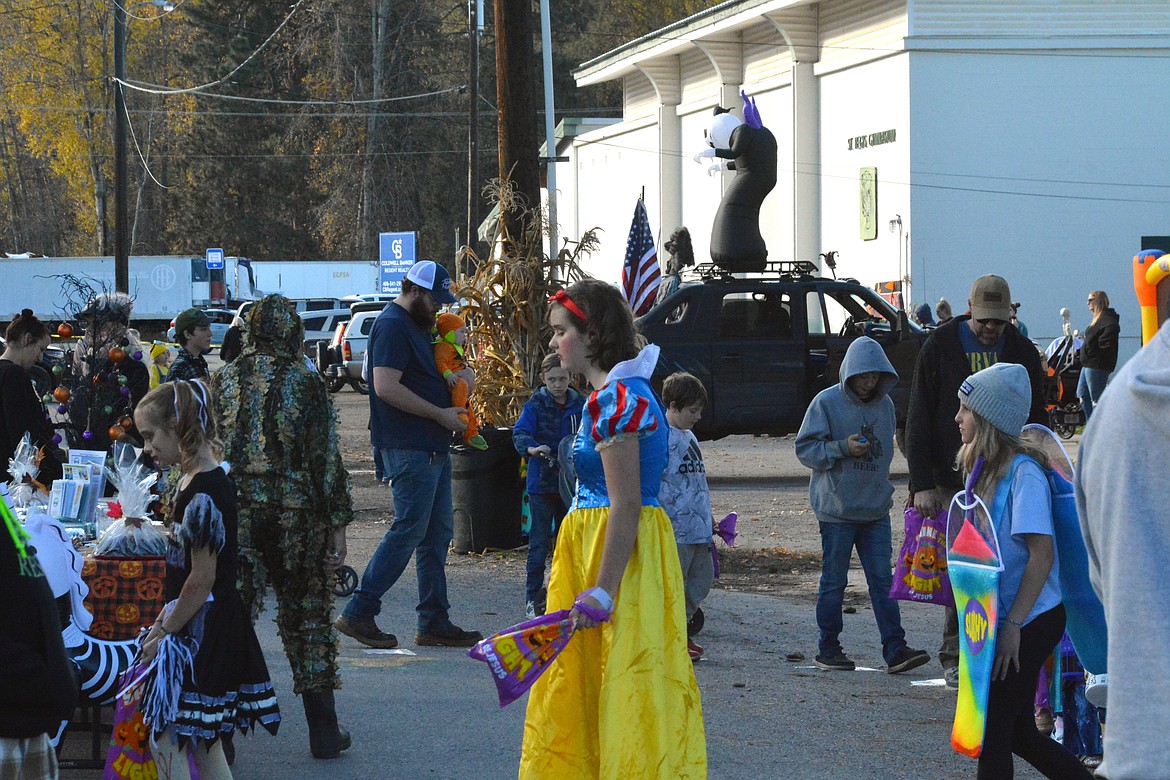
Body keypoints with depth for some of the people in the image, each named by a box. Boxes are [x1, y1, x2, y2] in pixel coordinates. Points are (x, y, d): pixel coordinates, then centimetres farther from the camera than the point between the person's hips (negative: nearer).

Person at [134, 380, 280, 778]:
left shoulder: (204, 494, -19)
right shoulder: (194, 481, 11)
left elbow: (201, 580, -20)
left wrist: (165, 633, -13)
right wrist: (164, 619, 16)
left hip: (203, 631, -10)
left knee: (168, 742, -8)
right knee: (202, 744, 14)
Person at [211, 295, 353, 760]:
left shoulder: (224, 381, 2)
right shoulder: (306, 384, -5)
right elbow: (326, 459, -5)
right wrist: (337, 524, 0)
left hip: (235, 512, 1)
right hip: (295, 513, -1)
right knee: (307, 616, 9)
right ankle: (323, 732, 13)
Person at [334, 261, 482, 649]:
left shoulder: (418, 325, 20)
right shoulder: (392, 326, -13)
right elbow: (386, 387, -22)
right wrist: (440, 414, -17)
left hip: (433, 447, 10)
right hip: (409, 448, -10)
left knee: (437, 533, 10)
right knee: (409, 528, -9)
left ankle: (435, 623, 14)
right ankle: (359, 613, -4)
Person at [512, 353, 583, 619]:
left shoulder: (579, 405, 5)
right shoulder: (536, 405, -5)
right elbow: (519, 432, -15)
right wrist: (531, 447, -35)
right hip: (542, 482, -4)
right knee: (539, 541, -4)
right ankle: (533, 597, 2)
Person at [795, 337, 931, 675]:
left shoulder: (884, 403, 9)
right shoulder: (827, 402, -6)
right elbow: (805, 448, -7)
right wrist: (843, 447, -19)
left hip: (876, 510, 4)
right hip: (836, 509, -4)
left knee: (882, 580, 1)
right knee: (834, 582, 3)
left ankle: (895, 649, -2)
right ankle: (828, 649, 13)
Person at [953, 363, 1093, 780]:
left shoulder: (1024, 473, -19)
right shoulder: (989, 468, 9)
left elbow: (1041, 556, -22)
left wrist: (1013, 625, -21)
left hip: (1030, 621, -9)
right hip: (1003, 618, 9)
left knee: (992, 732, -4)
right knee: (1018, 733, 14)